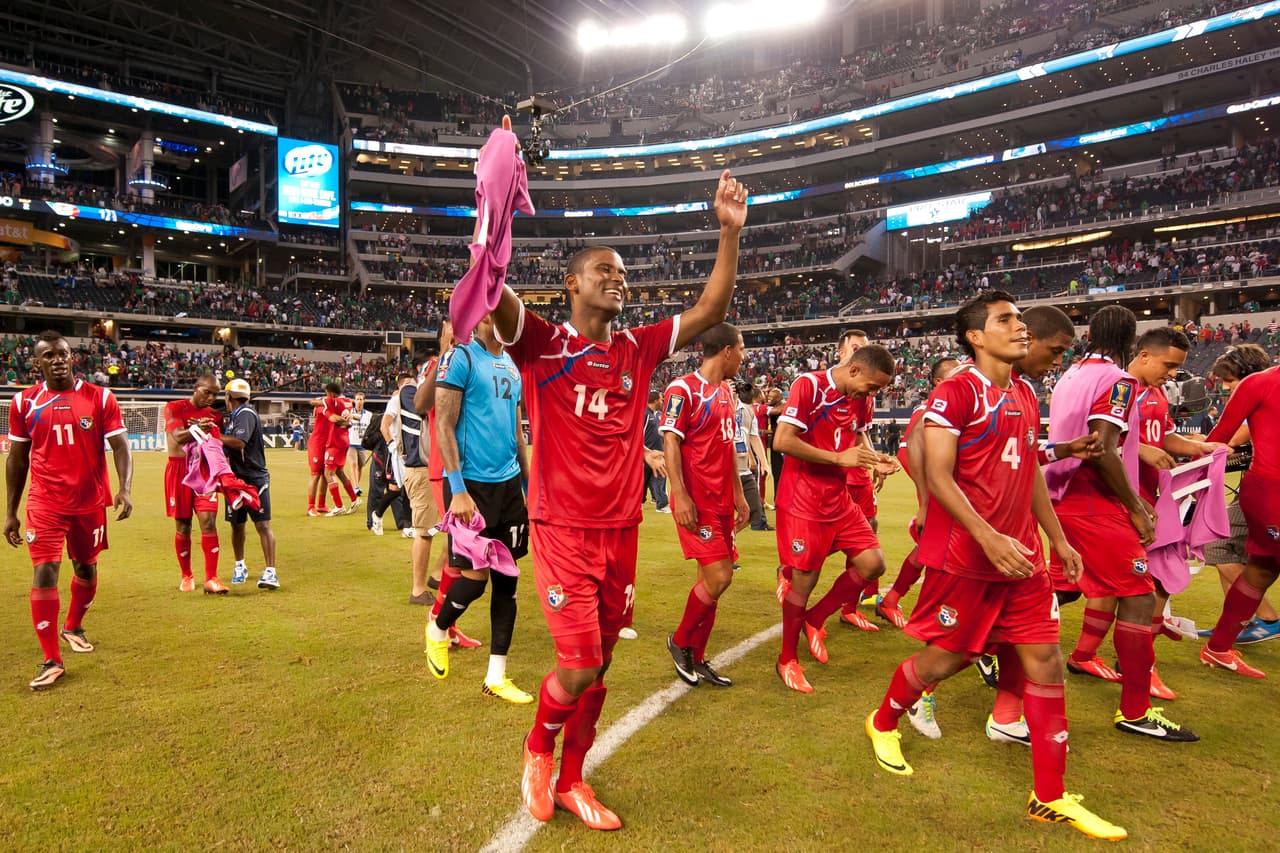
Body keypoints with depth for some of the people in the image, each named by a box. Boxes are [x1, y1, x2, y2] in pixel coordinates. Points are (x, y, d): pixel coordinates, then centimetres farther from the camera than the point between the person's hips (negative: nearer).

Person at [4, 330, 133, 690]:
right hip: (45, 503, -1)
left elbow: (120, 445, -5)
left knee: (86, 568, 16)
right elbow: (17, 459, 8)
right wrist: (10, 513, 7)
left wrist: (125, 488, -21)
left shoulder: (100, 398, -3)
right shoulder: (24, 402, 1)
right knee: (44, 573, -10)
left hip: (90, 502, 1)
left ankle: (72, 627, 42)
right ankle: (52, 661, -2)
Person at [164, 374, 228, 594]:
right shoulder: (174, 408, 0)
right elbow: (178, 436, -18)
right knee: (183, 527, 6)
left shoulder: (215, 416, 11)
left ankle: (211, 579, -8)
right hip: (179, 471, -2)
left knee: (209, 522, -9)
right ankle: (186, 576, 22)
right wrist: (199, 429, -37)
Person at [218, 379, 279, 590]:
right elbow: (228, 446, 15)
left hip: (254, 478, -9)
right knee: (237, 524, 15)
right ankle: (240, 566, 31)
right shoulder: (232, 417, 15)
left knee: (263, 524, -10)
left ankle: (270, 572, -12)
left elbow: (239, 442, -26)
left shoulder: (246, 414, -12)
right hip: (236, 478, 9)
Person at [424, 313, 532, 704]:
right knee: (475, 576, -4)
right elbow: (444, 427, -12)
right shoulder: (460, 358, -8)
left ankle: (496, 677, 16)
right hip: (473, 484, -7)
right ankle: (438, 628, 29)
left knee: (506, 578, 6)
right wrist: (458, 490, -18)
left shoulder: (512, 365, 14)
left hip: (508, 483, 7)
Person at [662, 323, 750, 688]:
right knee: (719, 576, -12)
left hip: (722, 503, 8)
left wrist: (739, 495, 19)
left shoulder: (725, 392, 16)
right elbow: (670, 443, -14)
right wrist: (680, 496, -21)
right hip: (697, 503, -8)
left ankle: (696, 659, 21)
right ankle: (680, 642, 11)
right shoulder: (683, 389, -9)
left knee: (713, 579, 9)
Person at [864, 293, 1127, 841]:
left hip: (1021, 556, 8)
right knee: (945, 658, 6)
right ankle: (883, 723, 34)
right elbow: (937, 477, -19)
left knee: (1046, 662, 6)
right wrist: (988, 538, -27)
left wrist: (1057, 539, 20)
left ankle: (1050, 798, 18)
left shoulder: (1026, 396, 13)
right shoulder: (956, 392, -12)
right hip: (964, 556, -7)